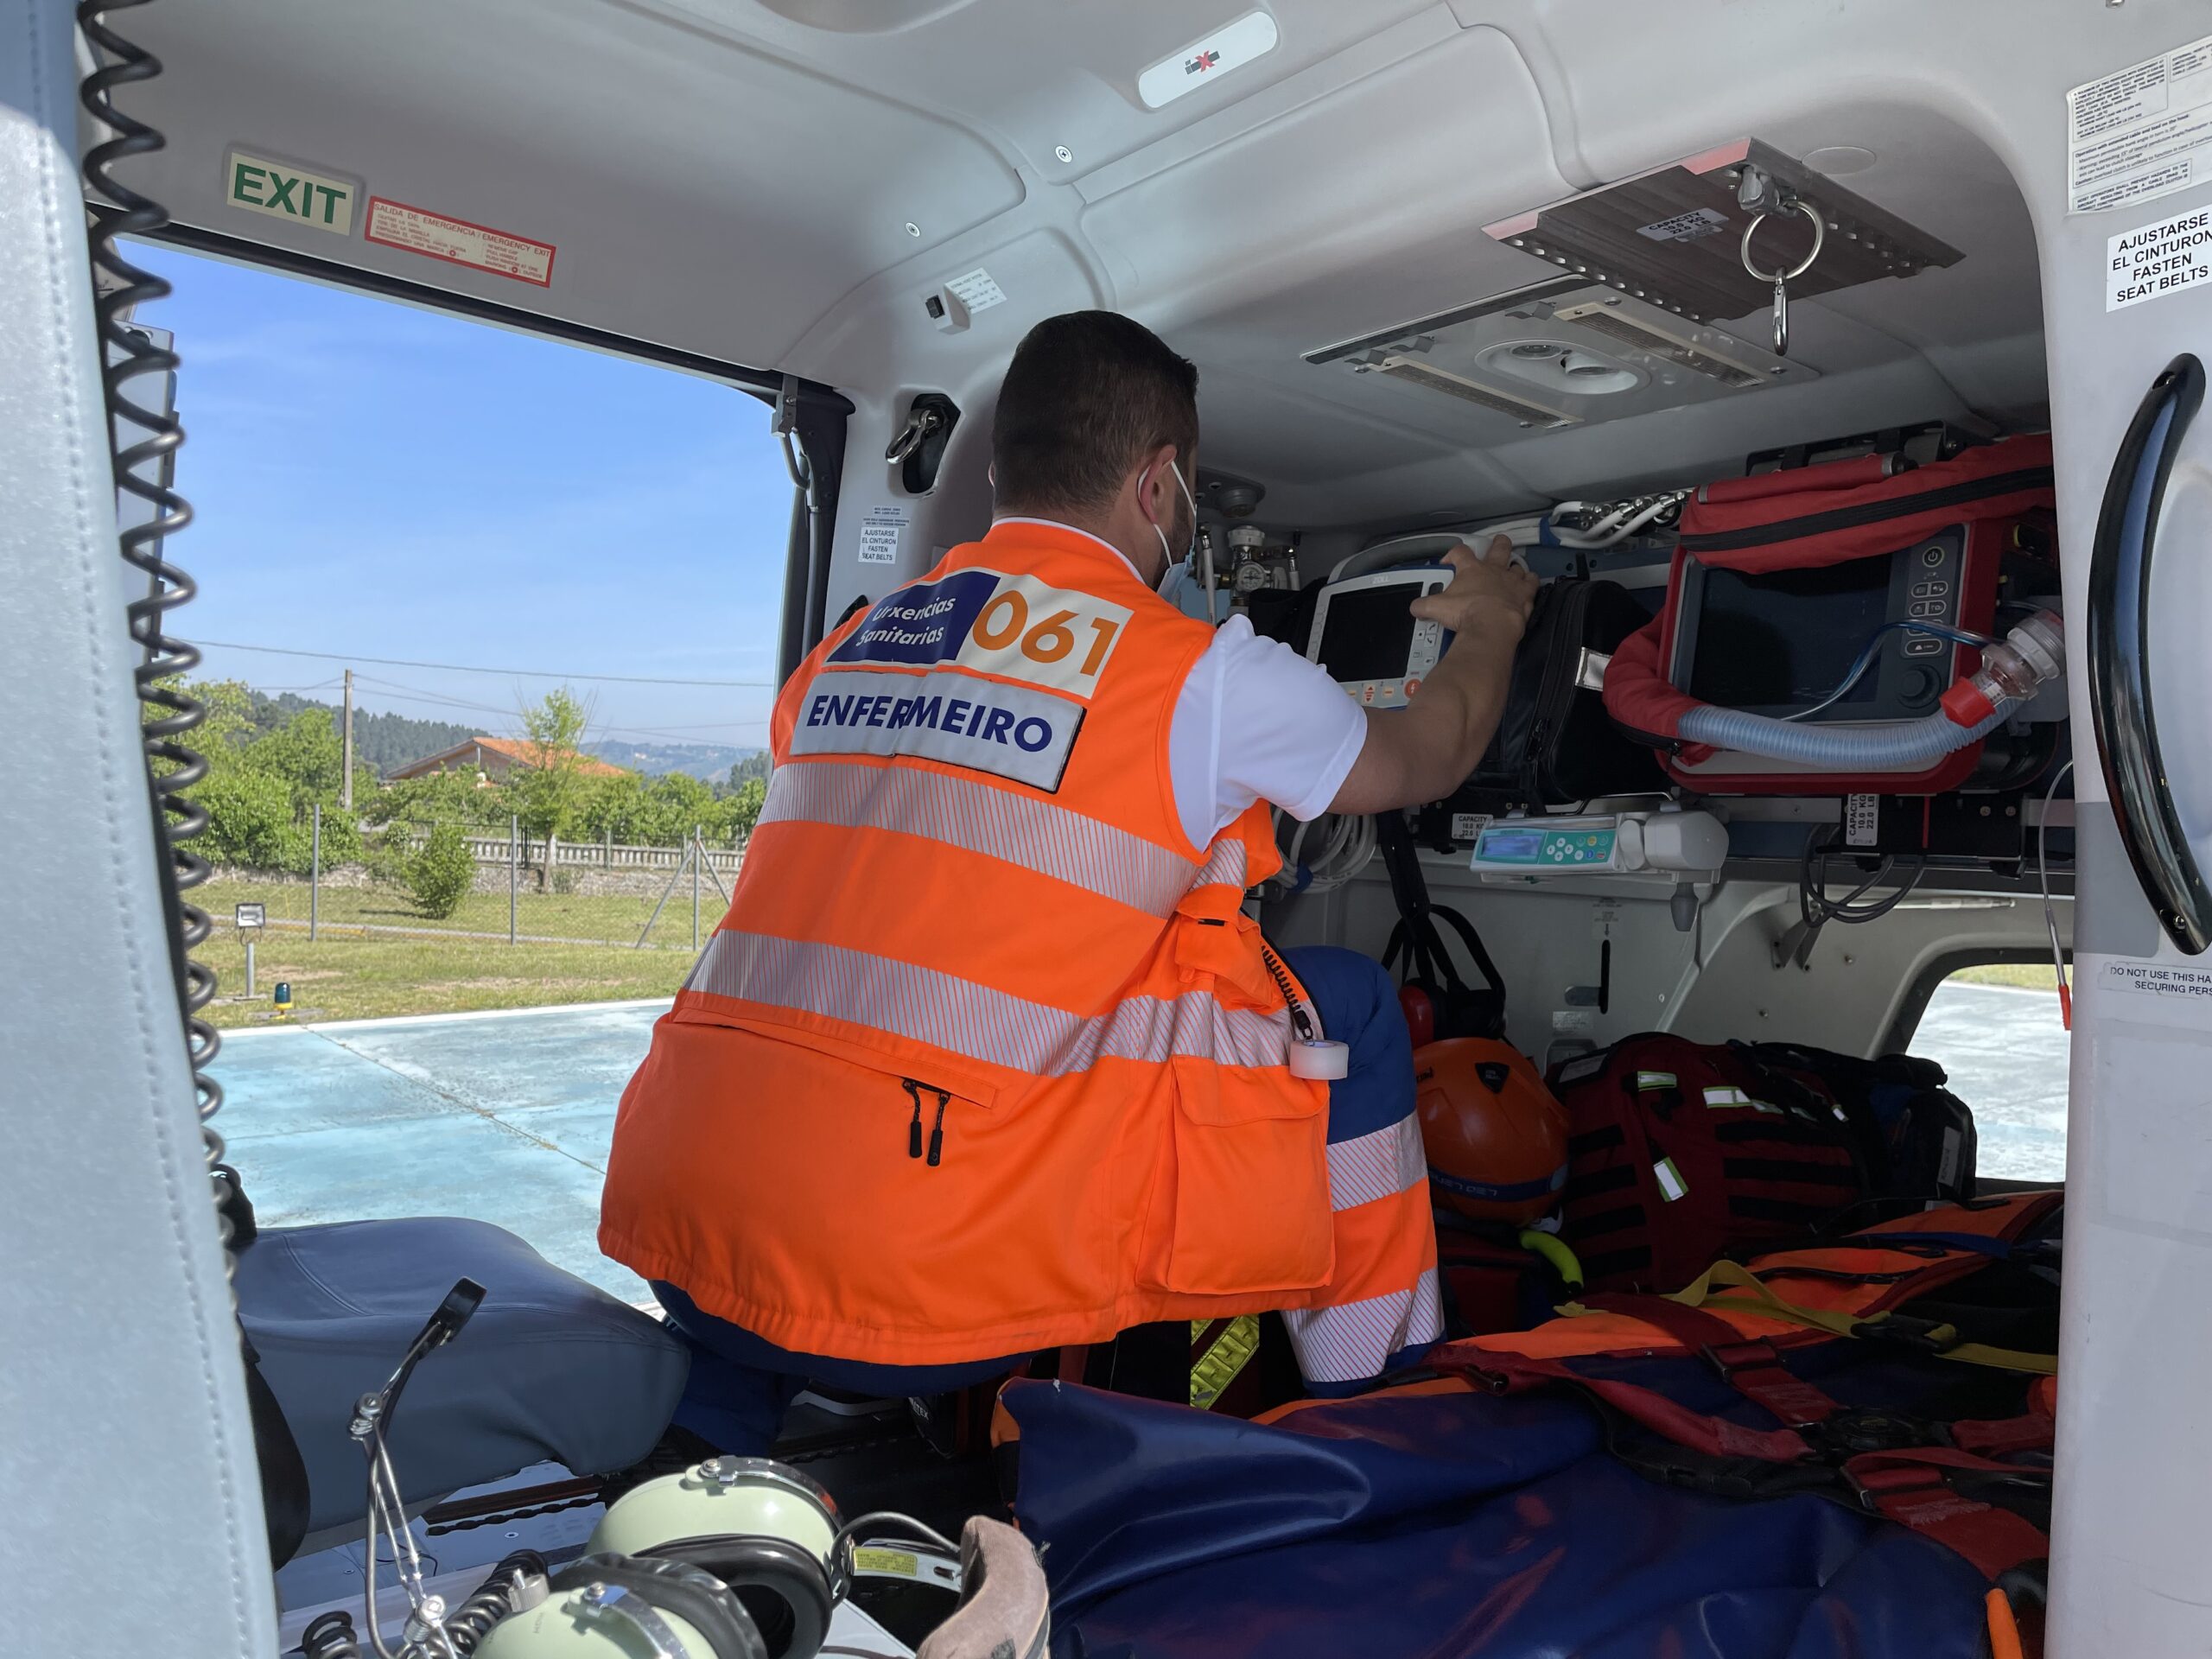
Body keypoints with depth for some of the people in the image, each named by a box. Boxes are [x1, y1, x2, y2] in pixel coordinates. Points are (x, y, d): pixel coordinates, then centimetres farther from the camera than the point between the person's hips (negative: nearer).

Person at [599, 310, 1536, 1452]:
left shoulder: (843, 651, 14)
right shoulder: (1204, 673, -1)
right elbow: (1425, 759, 18)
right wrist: (1490, 628, 40)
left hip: (676, 1229, 6)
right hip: (916, 1283, -5)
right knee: (1341, 1008, 10)